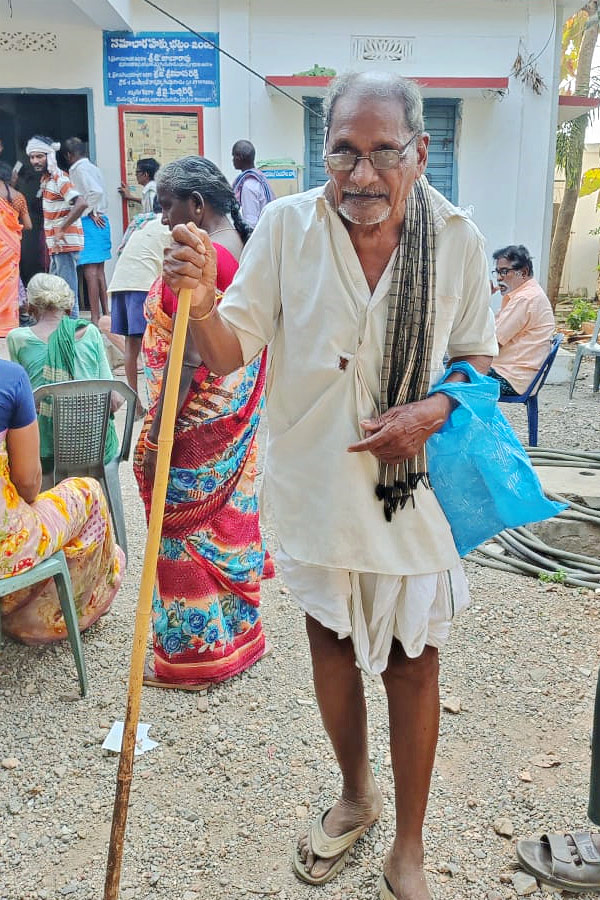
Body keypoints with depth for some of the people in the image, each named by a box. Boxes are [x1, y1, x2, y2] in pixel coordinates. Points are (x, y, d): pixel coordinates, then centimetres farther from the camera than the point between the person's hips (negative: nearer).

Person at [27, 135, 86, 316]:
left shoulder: (59, 178, -14)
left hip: (66, 243, -10)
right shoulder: (46, 178, 15)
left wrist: (62, 230, -28)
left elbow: (81, 203, -29)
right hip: (56, 245, 10)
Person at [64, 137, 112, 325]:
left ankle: (95, 318, -11)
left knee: (90, 271, -10)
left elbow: (96, 191, -23)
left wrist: (90, 212, -11)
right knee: (99, 270, 13)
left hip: (89, 223, -9)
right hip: (100, 221, 9)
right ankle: (106, 314, 17)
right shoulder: (93, 168, 16)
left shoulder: (79, 169, -10)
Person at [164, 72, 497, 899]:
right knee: (330, 644, 19)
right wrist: (200, 301, -30)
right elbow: (230, 355, -9)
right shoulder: (286, 226, -10)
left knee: (412, 664, 11)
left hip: (414, 488, 0)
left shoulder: (457, 239, -8)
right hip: (316, 485, 1)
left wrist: (436, 409, -16)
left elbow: (479, 357, 4)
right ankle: (356, 793, 48)